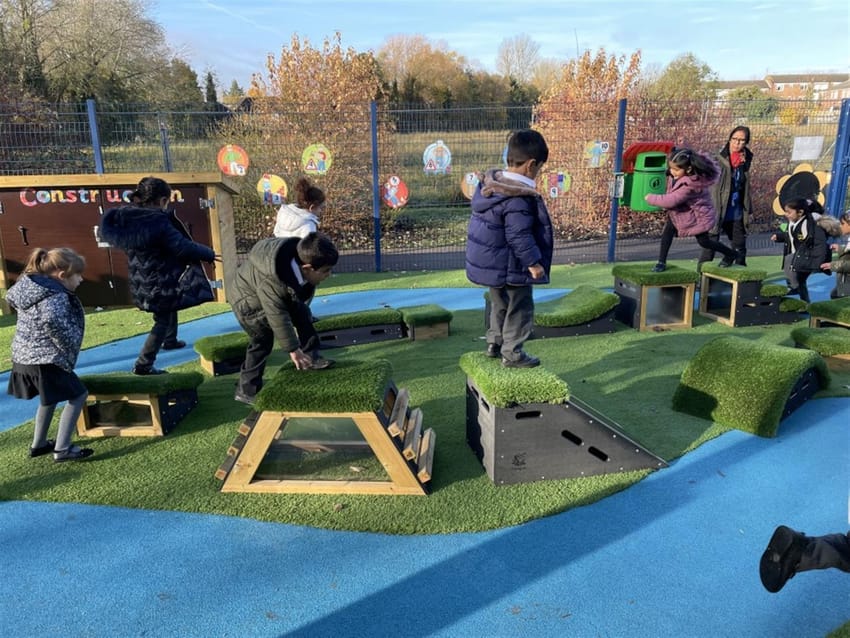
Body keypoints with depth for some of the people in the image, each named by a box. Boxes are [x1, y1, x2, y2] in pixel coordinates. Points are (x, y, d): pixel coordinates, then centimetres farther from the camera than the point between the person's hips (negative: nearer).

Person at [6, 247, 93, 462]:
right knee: (78, 395, 1)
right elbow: (52, 321, -39)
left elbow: (11, 297, 28)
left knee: (49, 398, 28)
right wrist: (69, 347, -24)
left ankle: (39, 444, 39)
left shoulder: (27, 285, 8)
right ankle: (62, 449, 1)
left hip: (23, 357, 10)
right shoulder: (56, 296, -22)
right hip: (46, 360, -10)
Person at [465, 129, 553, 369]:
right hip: (511, 267, -9)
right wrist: (533, 262, -17)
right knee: (519, 308, 6)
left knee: (500, 304, 25)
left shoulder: (489, 183, 3)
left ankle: (494, 343, 35)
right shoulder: (519, 198, -26)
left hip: (489, 263, 9)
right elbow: (519, 236, -26)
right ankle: (512, 353, 14)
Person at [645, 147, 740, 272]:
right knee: (667, 231, -12)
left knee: (704, 241, 9)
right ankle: (661, 262, -4)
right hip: (680, 211, 8)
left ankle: (731, 254, 36)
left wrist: (650, 198, -26)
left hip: (697, 215, -7)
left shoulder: (689, 186, -41)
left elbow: (671, 201, -38)